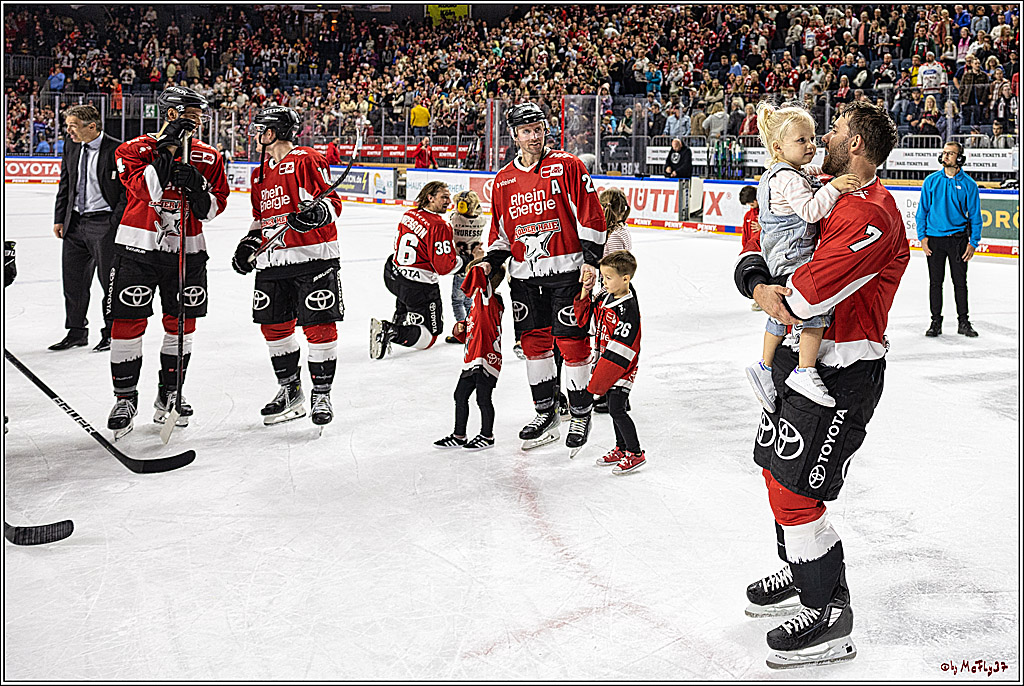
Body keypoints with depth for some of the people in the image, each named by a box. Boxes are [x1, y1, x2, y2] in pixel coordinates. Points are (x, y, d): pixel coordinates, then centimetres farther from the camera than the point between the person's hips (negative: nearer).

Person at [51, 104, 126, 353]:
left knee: (109, 280, 2)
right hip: (75, 223, 7)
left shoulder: (117, 150, -11)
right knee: (73, 280, 10)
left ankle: (112, 332, 15)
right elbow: (65, 187, 18)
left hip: (104, 223, -7)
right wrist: (59, 219, 13)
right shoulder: (71, 149, 10)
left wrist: (115, 224, -14)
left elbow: (127, 191, -11)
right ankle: (76, 332, 23)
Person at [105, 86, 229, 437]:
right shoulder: (134, 149, -3)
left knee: (181, 323, 7)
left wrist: (197, 186, -17)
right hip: (137, 249, -3)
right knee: (128, 323, -2)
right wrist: (169, 149, -23)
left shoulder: (208, 157, 5)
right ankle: (125, 398, 12)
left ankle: (169, 393, 24)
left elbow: (212, 209, 3)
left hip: (187, 250, 3)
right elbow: (147, 189, -21)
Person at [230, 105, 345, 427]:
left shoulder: (307, 160, -6)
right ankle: (290, 391, 24)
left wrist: (316, 213, -31)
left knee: (319, 326, -5)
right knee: (274, 326, 9)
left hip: (313, 256, -8)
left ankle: (321, 394, 7)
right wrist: (249, 243, 12)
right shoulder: (260, 174, 19)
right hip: (272, 261, 8)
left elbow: (332, 202, -11)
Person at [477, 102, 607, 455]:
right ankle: (546, 413, 22)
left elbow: (591, 216, -6)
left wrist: (591, 259, -12)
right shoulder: (503, 180, 11)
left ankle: (581, 413, 10)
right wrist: (490, 261, 5)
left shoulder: (567, 166, -3)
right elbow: (501, 231, 19)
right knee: (534, 341, 8)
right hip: (525, 274, 5)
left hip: (566, 270, -5)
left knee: (571, 341, -4)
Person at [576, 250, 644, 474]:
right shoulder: (604, 297, 2)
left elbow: (620, 349, -25)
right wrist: (585, 294, -4)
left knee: (617, 410, -9)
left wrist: (600, 379, -23)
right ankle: (622, 449, 30)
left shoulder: (628, 308, -24)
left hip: (622, 368, -9)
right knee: (615, 408, 16)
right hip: (607, 362, 9)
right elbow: (584, 317, 14)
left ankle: (636, 454, 3)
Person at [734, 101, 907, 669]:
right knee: (777, 467, 21)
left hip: (842, 371, -10)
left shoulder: (871, 216, -21)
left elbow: (808, 295, -31)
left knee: (794, 490, -7)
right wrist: (756, 282, -11)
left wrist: (778, 297, -10)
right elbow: (756, 247, 11)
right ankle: (801, 577, 41)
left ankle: (830, 622, 9)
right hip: (801, 356, 10)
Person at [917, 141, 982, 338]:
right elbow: (922, 210, 6)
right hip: (934, 238, 1)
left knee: (960, 281, 4)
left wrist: (973, 242, -3)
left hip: (958, 238, -1)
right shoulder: (931, 181, 2)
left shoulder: (968, 184, -1)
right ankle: (936, 321, 15)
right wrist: (922, 236, -1)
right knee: (935, 281, 5)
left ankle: (963, 322, 14)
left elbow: (975, 215, 2)